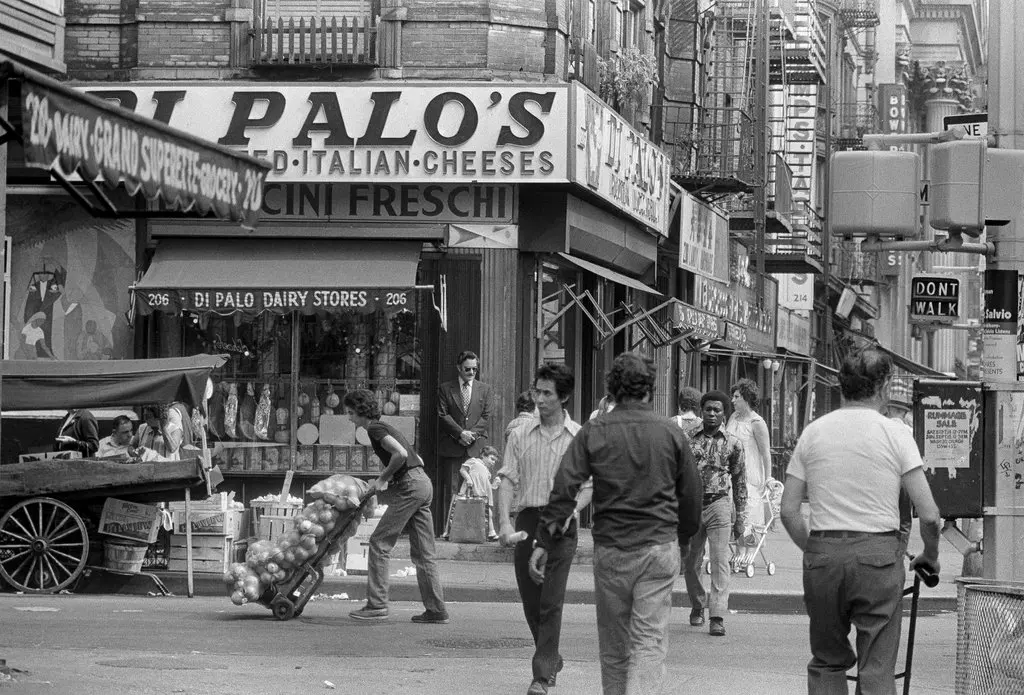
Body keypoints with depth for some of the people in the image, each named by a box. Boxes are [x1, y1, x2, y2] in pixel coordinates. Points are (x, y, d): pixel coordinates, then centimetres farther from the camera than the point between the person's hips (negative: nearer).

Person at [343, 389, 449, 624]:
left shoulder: (375, 429, -6)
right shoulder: (384, 428, 23)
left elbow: (400, 454, -22)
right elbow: (418, 460, 25)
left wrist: (383, 479, -10)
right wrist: (385, 479, 20)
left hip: (410, 487, -10)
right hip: (423, 483, 10)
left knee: (379, 542, -6)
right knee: (422, 552, 9)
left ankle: (377, 605, -8)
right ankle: (436, 610, 8)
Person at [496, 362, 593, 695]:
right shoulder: (520, 436, 7)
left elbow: (587, 487, 3)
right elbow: (507, 481, 2)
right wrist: (505, 523, -12)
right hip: (527, 519, 3)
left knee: (551, 602, -9)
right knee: (530, 599, 9)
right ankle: (551, 659, 31)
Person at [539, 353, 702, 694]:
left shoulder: (594, 431, -1)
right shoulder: (670, 432, 1)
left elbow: (564, 489, -6)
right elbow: (692, 493, 7)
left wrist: (543, 541, -3)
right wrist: (685, 534, 24)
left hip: (610, 549, 1)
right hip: (660, 545, -1)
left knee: (613, 644, 13)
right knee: (650, 641, -4)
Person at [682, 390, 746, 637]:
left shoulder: (732, 444, 4)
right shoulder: (689, 440, 7)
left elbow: (739, 482, 9)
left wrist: (740, 517, 6)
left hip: (719, 505, -2)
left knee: (720, 561, -10)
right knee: (690, 562, 8)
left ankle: (717, 617, -12)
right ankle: (697, 606, 29)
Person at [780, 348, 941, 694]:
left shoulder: (813, 432, 8)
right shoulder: (895, 433, -1)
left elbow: (788, 511, 7)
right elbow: (929, 514, -5)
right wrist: (930, 556, 13)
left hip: (822, 552, 3)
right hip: (878, 554, -3)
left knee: (826, 663, 15)